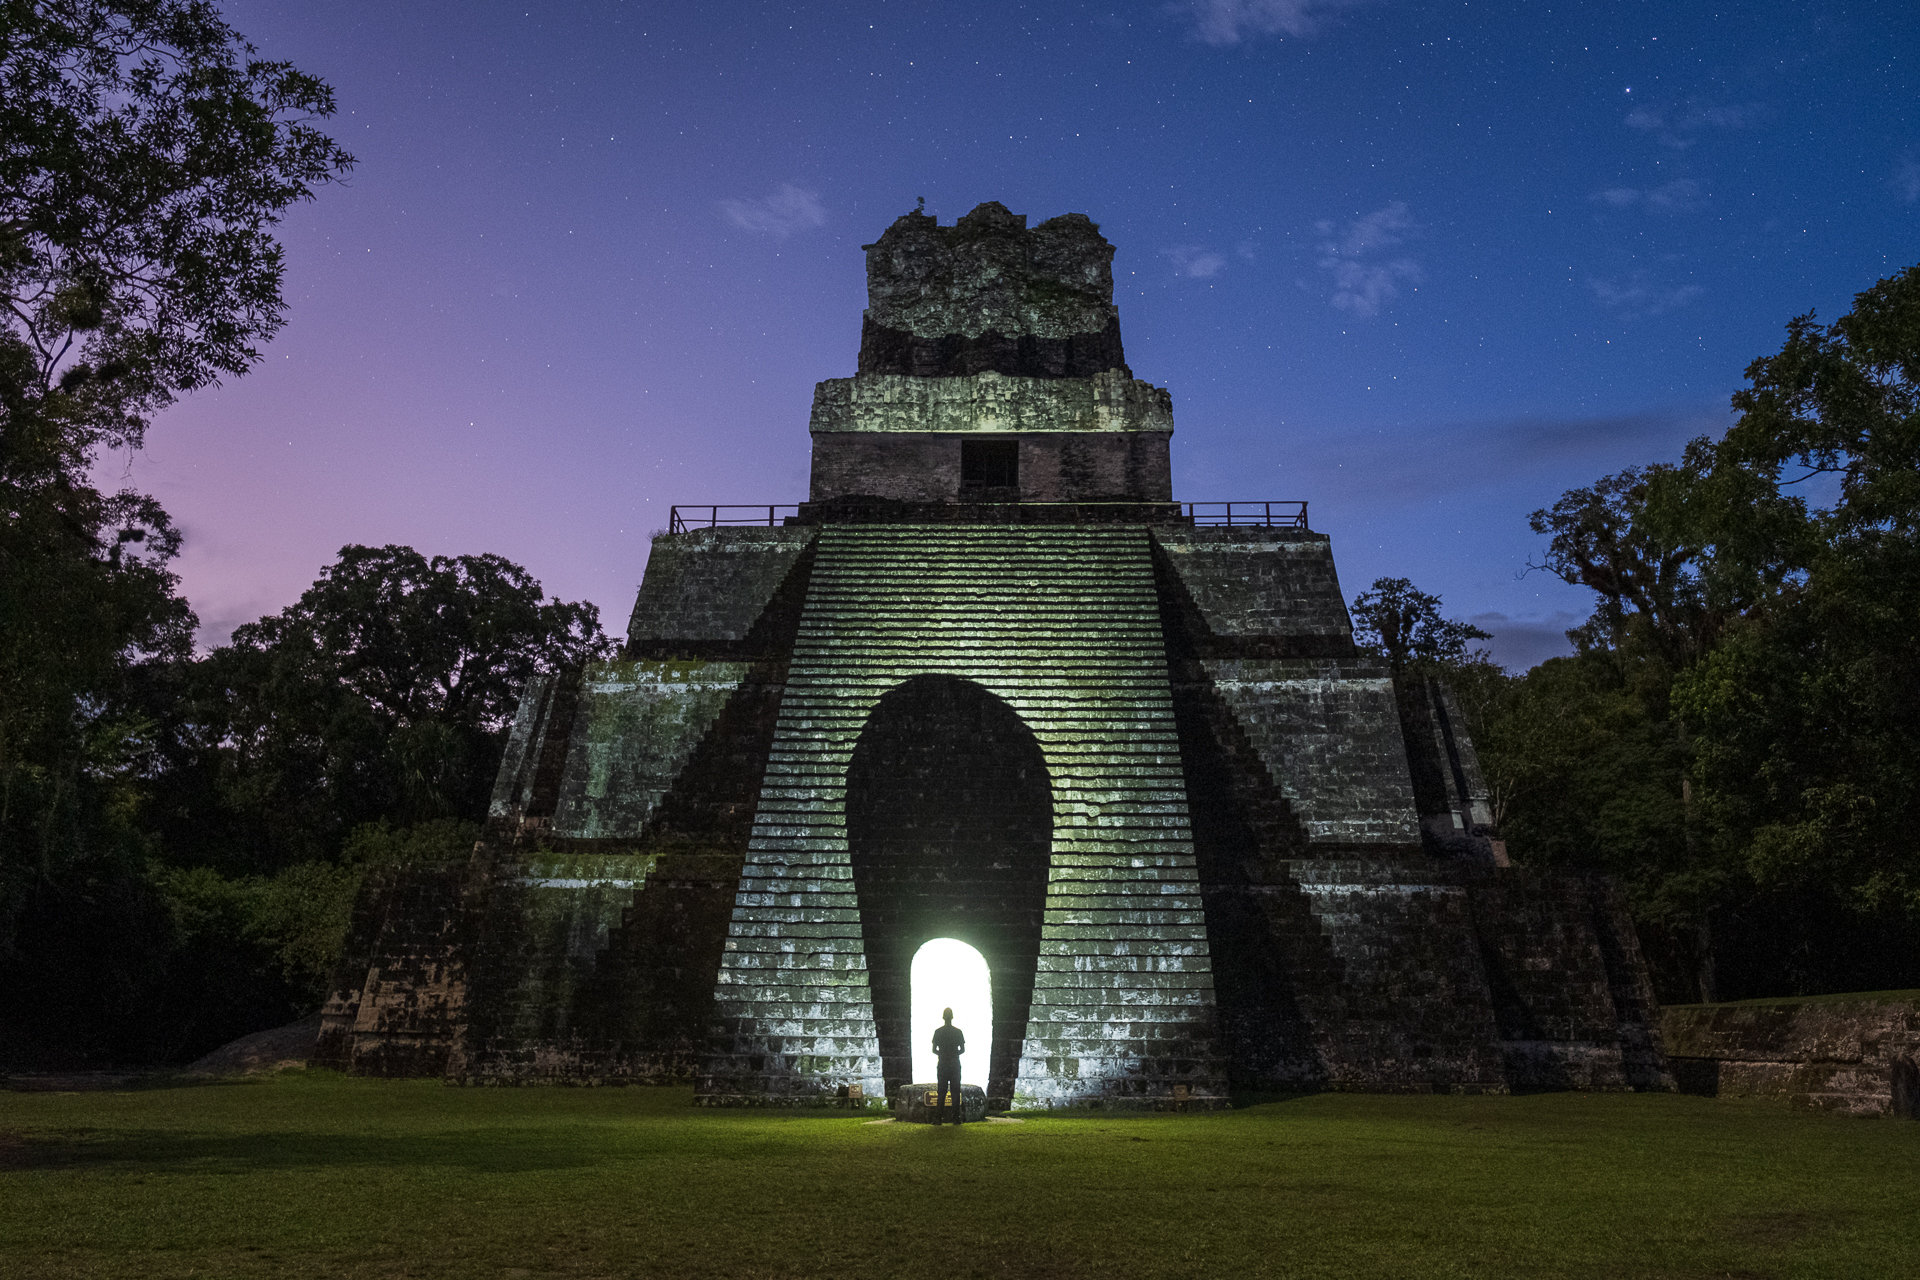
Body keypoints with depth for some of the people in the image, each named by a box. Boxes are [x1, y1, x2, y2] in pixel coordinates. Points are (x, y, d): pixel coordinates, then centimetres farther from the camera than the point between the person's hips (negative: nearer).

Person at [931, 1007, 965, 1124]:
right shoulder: (958, 1031, -1)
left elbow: (934, 1050, -1)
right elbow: (963, 1049, 1)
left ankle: (939, 1118, 1)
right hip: (955, 1065, 0)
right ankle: (956, 1117, 2)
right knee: (955, 1092, 4)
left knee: (941, 1092, 4)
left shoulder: (938, 1031, -2)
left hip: (942, 1065, 0)